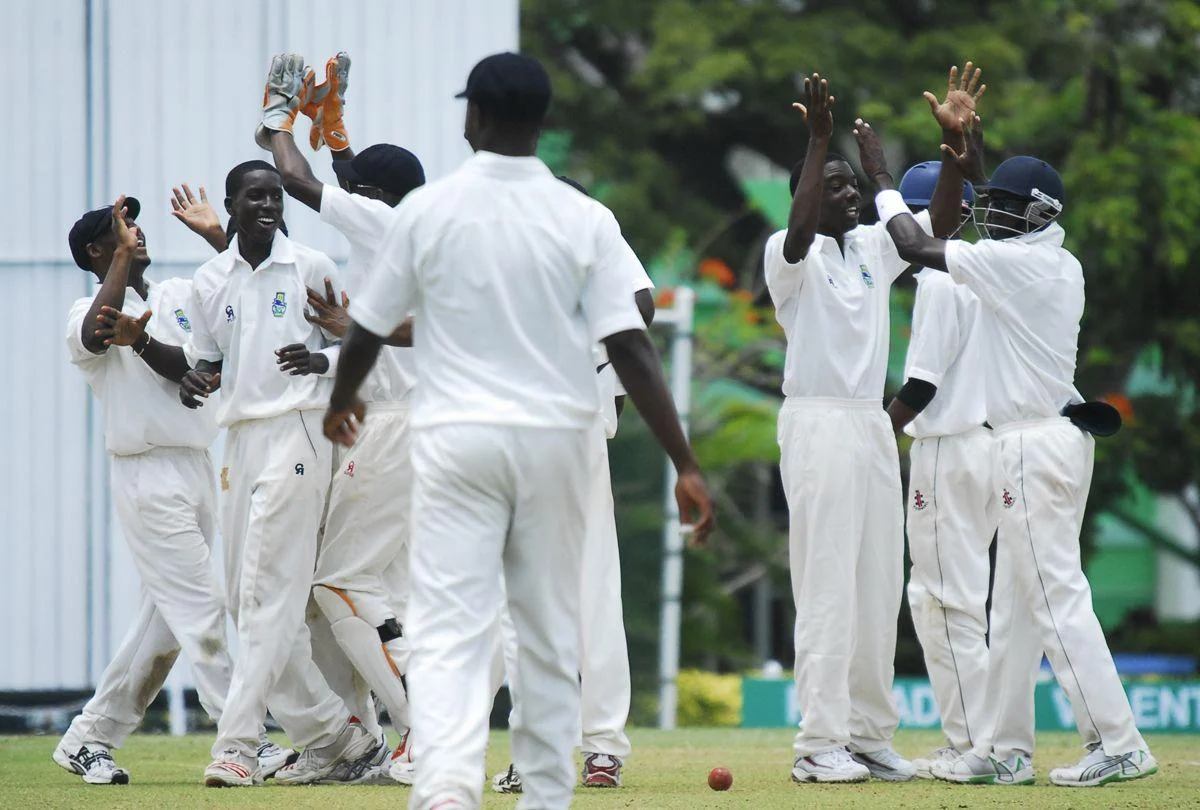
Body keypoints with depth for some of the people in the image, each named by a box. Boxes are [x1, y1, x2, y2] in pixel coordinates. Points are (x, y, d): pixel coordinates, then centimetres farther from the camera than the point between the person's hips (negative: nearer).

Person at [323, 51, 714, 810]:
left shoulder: (428, 209, -2)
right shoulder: (585, 220, -2)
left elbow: (369, 328, 7)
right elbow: (632, 350, -9)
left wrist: (342, 401, 28)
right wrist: (686, 464, -8)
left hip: (457, 436, -1)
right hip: (555, 437, 1)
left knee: (450, 627, -7)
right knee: (551, 629, 13)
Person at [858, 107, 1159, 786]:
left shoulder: (1019, 262, -14)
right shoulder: (1065, 266, 12)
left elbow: (918, 247, -13)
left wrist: (883, 177, 0)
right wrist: (975, 175, 36)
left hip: (1035, 443, -10)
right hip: (1055, 439, 10)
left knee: (1057, 596, -11)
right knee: (1015, 603, 13)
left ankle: (1119, 745, -14)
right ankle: (1000, 751, 17)